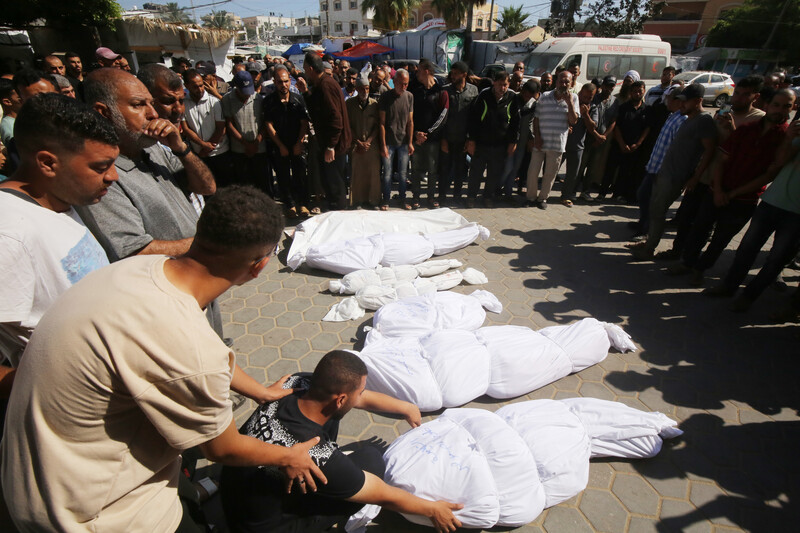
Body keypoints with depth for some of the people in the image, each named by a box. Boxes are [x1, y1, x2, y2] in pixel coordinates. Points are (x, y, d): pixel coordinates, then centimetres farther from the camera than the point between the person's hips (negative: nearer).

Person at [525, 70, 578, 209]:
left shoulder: (573, 98, 5)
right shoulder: (545, 97, 4)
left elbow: (573, 121, -3)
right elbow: (536, 118, 5)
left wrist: (569, 103, -13)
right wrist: (537, 137, -6)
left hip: (558, 144, 0)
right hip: (540, 142, 0)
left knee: (550, 174, 7)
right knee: (533, 171, 1)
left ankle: (542, 198, 23)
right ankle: (531, 196, 18)